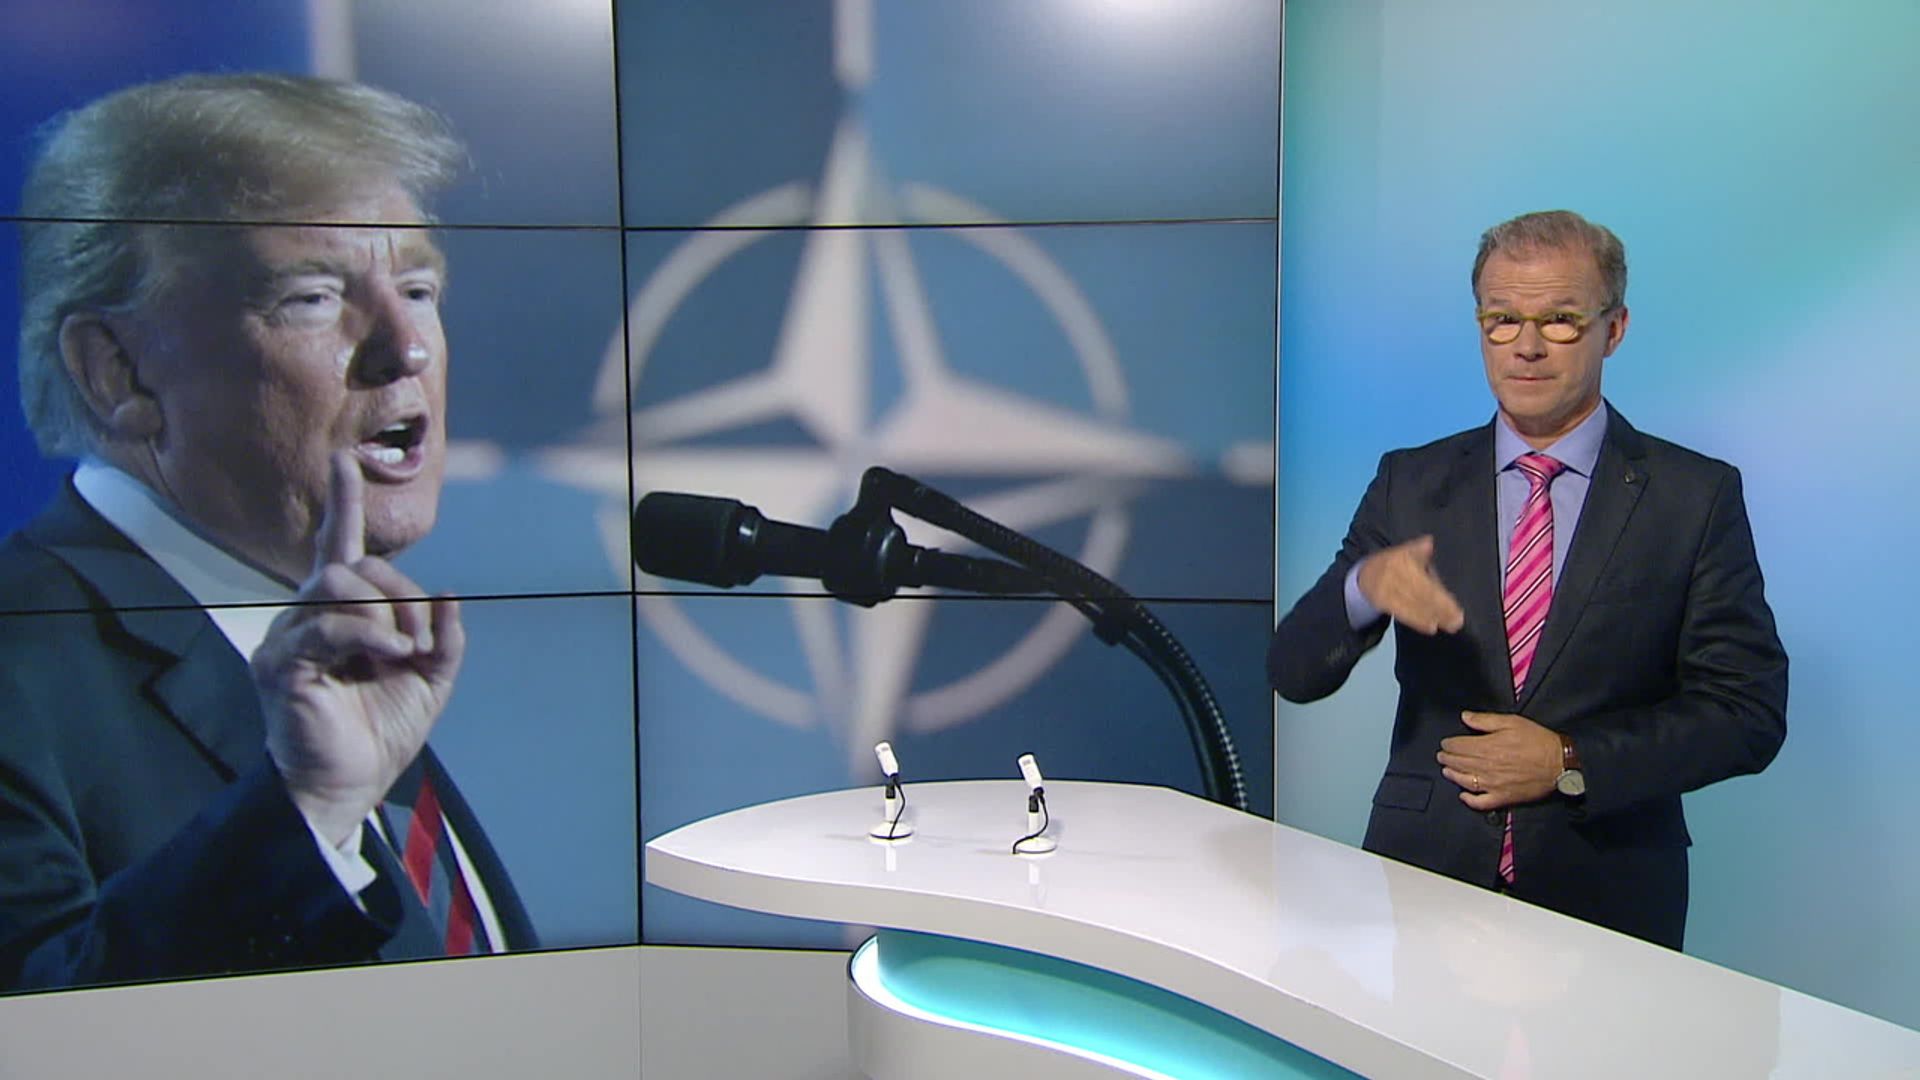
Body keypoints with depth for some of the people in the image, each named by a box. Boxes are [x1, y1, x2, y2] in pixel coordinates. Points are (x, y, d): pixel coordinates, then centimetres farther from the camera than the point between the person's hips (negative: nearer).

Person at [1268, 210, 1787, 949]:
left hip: (1607, 897, -1)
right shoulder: (1411, 482, 2)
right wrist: (1362, 587, -24)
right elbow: (1292, 674, -3)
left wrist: (1571, 764, -15)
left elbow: (1750, 711, -3)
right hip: (1422, 879, 1)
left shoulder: (1697, 495, -1)